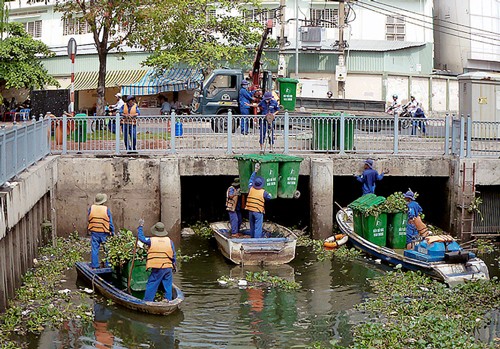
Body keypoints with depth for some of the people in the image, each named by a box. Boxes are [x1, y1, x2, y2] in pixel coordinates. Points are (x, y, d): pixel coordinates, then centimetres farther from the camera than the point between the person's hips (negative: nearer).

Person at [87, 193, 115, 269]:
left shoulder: (91, 208, -3)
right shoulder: (106, 209, -8)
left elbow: (88, 219, 7)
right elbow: (110, 222, -4)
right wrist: (112, 232, 5)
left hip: (94, 232, 2)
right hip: (104, 233, -2)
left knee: (94, 249, 6)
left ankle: (94, 265, 6)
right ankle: (108, 265, 10)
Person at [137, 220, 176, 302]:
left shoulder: (151, 240, -7)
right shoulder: (169, 241, 2)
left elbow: (141, 237, 7)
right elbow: (173, 255, 7)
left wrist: (140, 226, 18)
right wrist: (174, 265, 21)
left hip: (157, 268, -2)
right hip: (168, 267, 2)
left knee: (152, 284, 5)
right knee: (168, 284, 14)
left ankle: (148, 300, 7)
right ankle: (168, 298, 14)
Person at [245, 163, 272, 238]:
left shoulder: (251, 189, 1)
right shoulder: (263, 192, -9)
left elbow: (251, 180, 15)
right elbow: (269, 198, 6)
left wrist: (255, 171, 20)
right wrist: (269, 195, 29)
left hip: (250, 211, 5)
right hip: (258, 212, -5)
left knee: (252, 226, 17)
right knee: (258, 228, -4)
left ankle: (252, 238, 25)